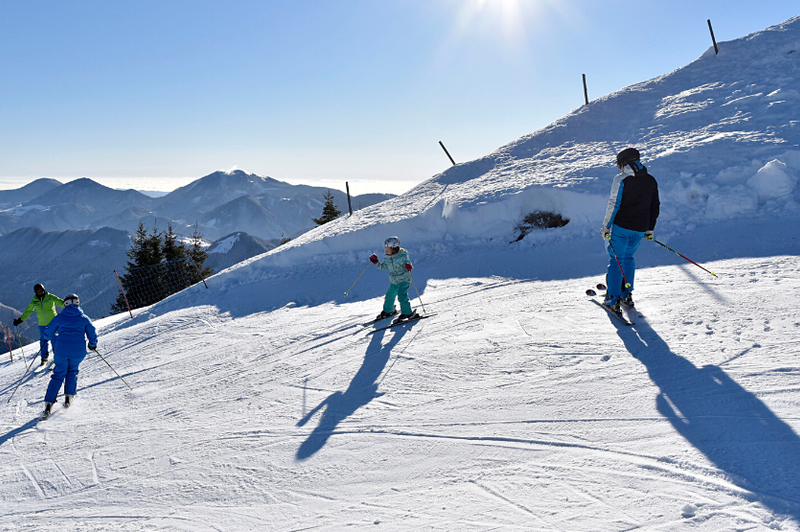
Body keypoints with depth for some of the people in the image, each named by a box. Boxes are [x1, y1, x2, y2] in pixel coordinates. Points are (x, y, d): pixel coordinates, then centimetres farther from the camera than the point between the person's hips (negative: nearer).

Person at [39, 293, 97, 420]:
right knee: (72, 371, 24)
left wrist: (56, 339, 34)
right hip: (78, 351, 0)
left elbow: (47, 333, 12)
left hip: (61, 350, 0)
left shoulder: (59, 317, 9)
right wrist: (93, 344, 23)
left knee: (58, 374, 9)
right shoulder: (84, 318, 9)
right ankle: (69, 397, 10)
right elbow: (92, 334, 4)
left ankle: (48, 404, -1)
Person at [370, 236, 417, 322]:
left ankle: (407, 313, -9)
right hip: (394, 281, 7)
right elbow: (382, 266, 13)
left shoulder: (402, 256, -19)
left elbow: (407, 263, -19)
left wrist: (408, 266, -42)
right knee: (390, 295, 16)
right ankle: (388, 311, 40)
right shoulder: (387, 259, 1)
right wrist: (376, 261, 1)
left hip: (404, 279, -7)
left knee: (401, 295, -20)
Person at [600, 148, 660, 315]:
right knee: (628, 257, 22)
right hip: (640, 229, 6)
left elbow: (613, 205, -13)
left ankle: (612, 299, -2)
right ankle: (626, 295, 23)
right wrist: (650, 229, 22)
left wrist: (606, 227, -7)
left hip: (621, 226, -5)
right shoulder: (651, 181, 10)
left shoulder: (621, 180, -9)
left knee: (616, 260, 2)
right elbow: (655, 207, 14)